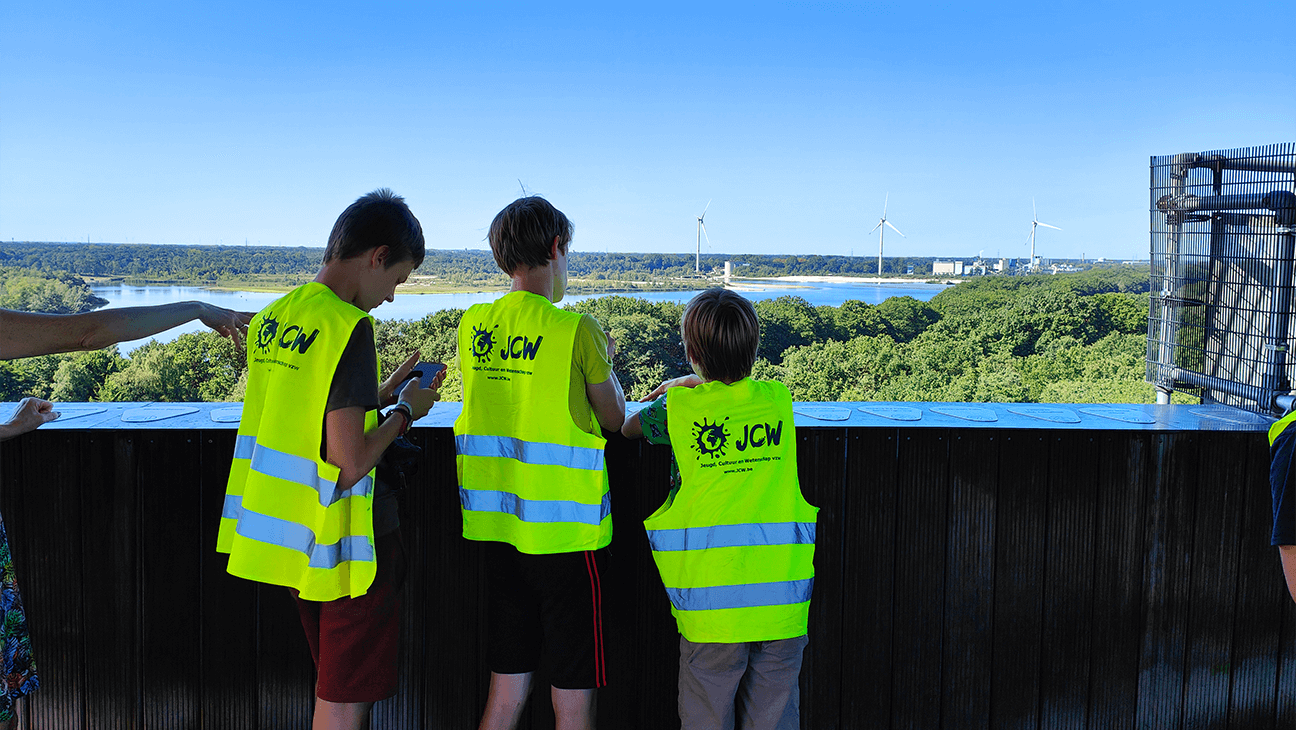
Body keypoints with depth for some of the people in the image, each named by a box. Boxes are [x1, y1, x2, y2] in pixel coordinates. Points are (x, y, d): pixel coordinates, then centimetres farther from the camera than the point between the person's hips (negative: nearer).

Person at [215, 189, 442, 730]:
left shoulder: (271, 319, 6)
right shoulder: (347, 326, -21)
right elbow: (351, 462, -24)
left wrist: (377, 395, 15)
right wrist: (405, 411, -8)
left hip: (289, 537, 8)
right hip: (341, 543, -8)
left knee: (332, 686, 23)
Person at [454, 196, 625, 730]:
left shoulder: (473, 324, 3)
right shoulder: (576, 329, -12)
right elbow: (615, 418, -1)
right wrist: (605, 362, 16)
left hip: (495, 525, 6)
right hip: (564, 528, -6)